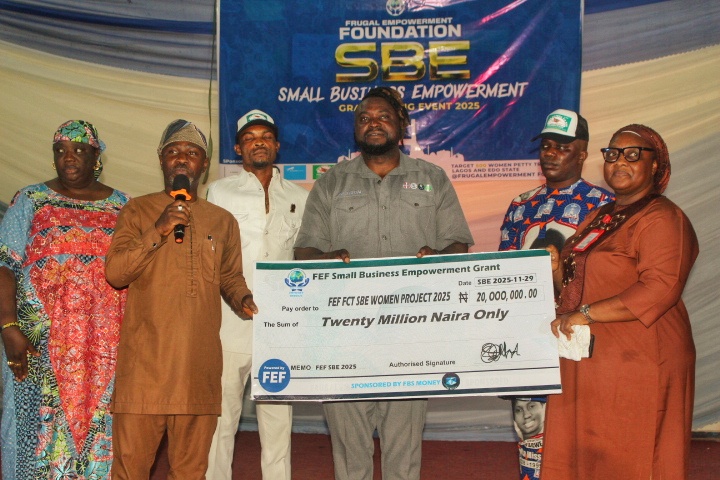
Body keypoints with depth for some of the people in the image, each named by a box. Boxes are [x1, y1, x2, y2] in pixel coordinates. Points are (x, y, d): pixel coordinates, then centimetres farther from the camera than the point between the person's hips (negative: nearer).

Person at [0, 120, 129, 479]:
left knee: (101, 427, 5)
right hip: (42, 341, -1)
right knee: (43, 427, 1)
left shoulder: (121, 206, 10)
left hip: (107, 345, 2)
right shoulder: (32, 201, 5)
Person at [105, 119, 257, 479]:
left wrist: (244, 300, -2)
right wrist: (158, 230, -12)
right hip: (144, 364, -2)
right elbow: (114, 273, -1)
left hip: (199, 367, 2)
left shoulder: (222, 221, 15)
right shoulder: (137, 211, 8)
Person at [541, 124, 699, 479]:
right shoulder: (600, 217, 18)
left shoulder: (662, 218, -11)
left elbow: (659, 289, -24)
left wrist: (586, 314, -23)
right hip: (587, 359, 8)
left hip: (635, 362, -8)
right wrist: (557, 270, 8)